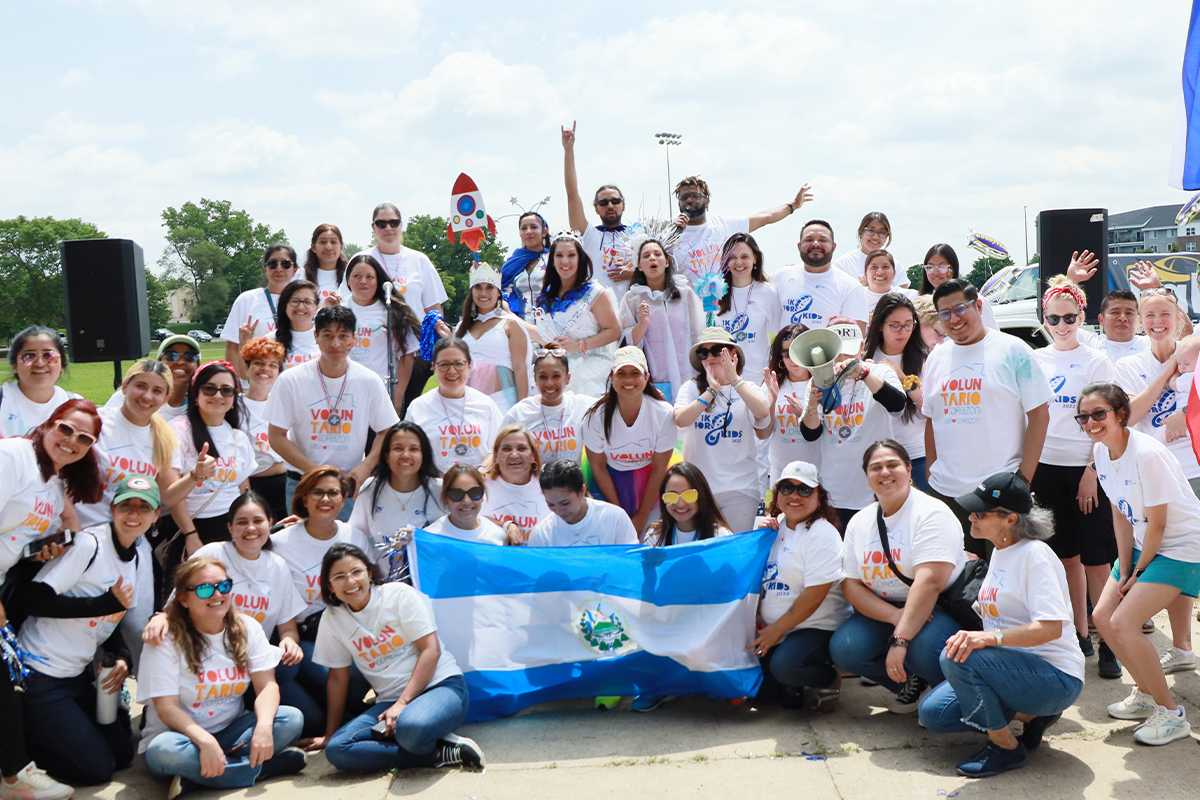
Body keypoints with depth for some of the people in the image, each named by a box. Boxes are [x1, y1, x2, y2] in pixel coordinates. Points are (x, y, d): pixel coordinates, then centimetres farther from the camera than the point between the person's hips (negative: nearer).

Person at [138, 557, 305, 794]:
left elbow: (267, 686, -8)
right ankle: (268, 765, -26)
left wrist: (264, 725, -30)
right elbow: (166, 707, -19)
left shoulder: (247, 629, 0)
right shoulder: (167, 639, -12)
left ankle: (195, 776, -24)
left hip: (231, 732, 4)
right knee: (163, 750, -38)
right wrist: (205, 741, -36)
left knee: (292, 719, -20)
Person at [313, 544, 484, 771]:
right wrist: (330, 734, 15)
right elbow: (338, 678, 14)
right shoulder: (331, 620, 6)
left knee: (411, 727, -41)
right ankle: (442, 754, -19)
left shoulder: (400, 595, -5)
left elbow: (431, 650, -10)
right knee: (336, 750, -22)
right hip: (390, 699, 6)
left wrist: (403, 703, -17)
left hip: (441, 684, -6)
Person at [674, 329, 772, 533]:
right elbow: (680, 420, -15)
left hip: (739, 488, 0)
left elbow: (763, 412, -16)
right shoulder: (691, 388, 4)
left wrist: (735, 379, -16)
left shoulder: (747, 388, 6)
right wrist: (711, 391, -17)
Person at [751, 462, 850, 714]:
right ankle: (791, 687, 12)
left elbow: (815, 594, -20)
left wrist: (775, 630, -16)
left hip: (818, 628, -7)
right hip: (771, 630, 7)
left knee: (784, 664, -33)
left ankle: (830, 680, -3)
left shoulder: (822, 533, -13)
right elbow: (761, 577, 19)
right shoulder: (775, 526, 11)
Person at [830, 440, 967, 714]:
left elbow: (929, 583, -25)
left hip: (940, 609, -5)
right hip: (882, 610, 6)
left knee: (923, 649, -36)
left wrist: (900, 640, -32)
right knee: (844, 648, -21)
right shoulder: (859, 522, 6)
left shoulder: (931, 513, -13)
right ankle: (910, 681, 7)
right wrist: (894, 616, -17)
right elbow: (851, 584, 1)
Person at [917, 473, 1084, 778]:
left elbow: (1051, 627, -28)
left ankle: (1007, 747, -11)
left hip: (1055, 677, -9)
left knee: (956, 658, -31)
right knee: (932, 713, -2)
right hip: (1011, 667, 9)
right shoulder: (999, 552, 11)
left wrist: (989, 637, -38)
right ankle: (1031, 715, 10)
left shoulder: (1035, 555, -17)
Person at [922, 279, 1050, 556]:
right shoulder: (936, 357, 11)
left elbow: (1039, 415, -4)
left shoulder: (1013, 350, -3)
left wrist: (1024, 480, -10)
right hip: (944, 492, 4)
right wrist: (930, 476, 9)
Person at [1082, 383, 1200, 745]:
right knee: (1102, 616, 4)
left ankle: (1170, 714, -1)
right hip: (1143, 545, 8)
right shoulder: (1101, 451, -2)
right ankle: (1146, 695, 24)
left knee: (1123, 623, -17)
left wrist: (1139, 573, -9)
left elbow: (1157, 524, -20)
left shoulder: (1147, 454, -27)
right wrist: (1124, 571, 1)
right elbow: (1121, 514, 4)